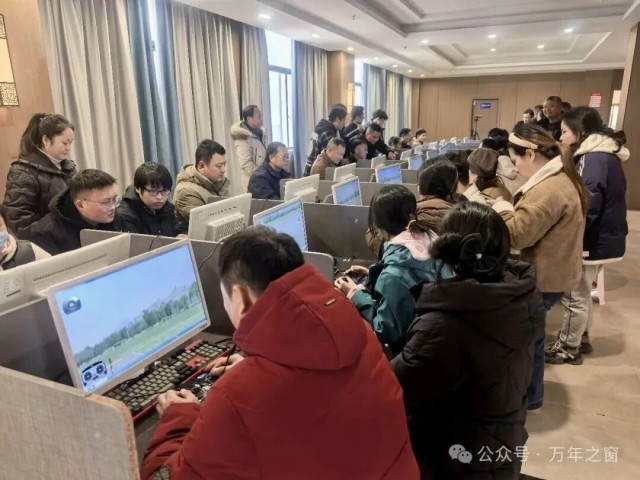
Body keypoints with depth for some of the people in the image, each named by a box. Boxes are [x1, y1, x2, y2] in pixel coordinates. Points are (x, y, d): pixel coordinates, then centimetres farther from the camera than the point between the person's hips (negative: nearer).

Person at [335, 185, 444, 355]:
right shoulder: (427, 240, -9)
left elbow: (386, 330, -23)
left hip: (409, 349, -8)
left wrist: (355, 293, -16)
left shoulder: (394, 274, -34)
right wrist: (372, 274, 11)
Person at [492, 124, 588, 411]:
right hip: (550, 273, 10)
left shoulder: (548, 190, -27)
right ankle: (529, 394, 39)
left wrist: (503, 211, -9)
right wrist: (512, 209, 1)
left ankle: (525, 399, 25)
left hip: (544, 279, -10)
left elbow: (518, 235, -26)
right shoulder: (560, 179, 8)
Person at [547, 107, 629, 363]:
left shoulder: (595, 159, -22)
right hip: (603, 236, 10)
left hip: (594, 239, -10)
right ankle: (581, 339, 35)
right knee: (582, 293, 21)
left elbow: (587, 207, -26)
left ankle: (568, 349, 17)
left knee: (574, 296, 3)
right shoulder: (603, 154, 10)